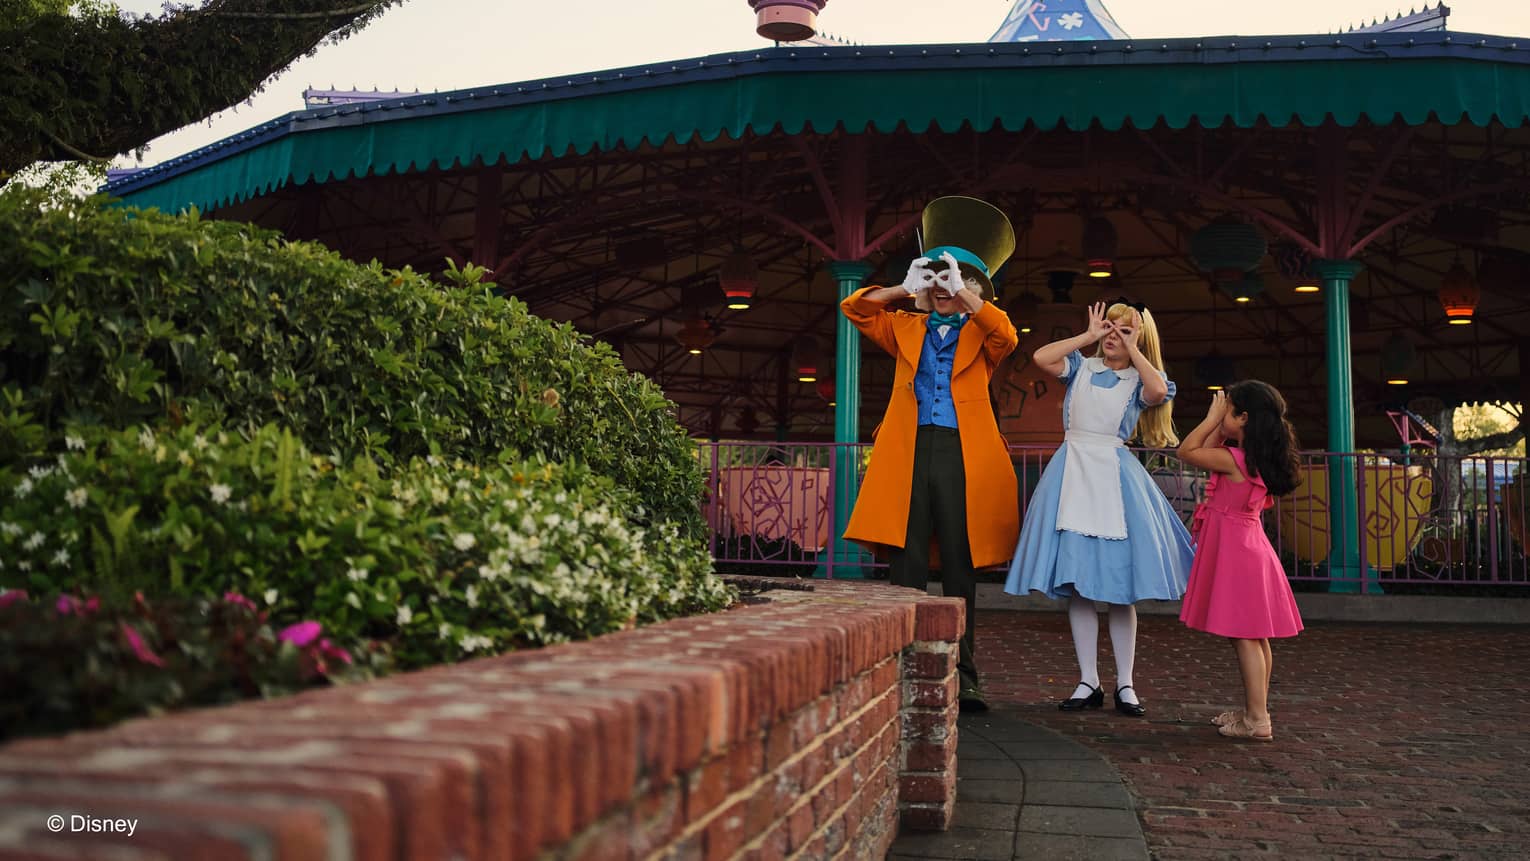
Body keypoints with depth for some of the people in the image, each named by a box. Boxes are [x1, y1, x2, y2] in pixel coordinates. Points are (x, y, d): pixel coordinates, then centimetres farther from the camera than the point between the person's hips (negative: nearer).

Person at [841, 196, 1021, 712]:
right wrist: (905, 290, 4)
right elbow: (855, 309, 13)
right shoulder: (906, 328, 19)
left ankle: (963, 678, 7)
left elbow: (1006, 337, -11)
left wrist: (965, 295, -11)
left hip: (965, 457, -1)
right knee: (906, 570, -2)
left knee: (960, 573, 2)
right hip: (908, 454, 2)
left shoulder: (981, 336, 11)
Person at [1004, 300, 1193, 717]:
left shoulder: (1139, 380, 6)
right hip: (1072, 473, 2)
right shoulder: (1081, 366, 10)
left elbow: (1159, 390, -17)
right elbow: (1041, 357, -7)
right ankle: (1088, 681, 10)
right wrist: (1088, 336, 0)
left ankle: (1125, 684, 10)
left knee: (1119, 586, 1)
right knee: (1077, 583, 2)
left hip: (1113, 475, -1)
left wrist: (1132, 349, -6)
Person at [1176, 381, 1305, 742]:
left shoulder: (1234, 461, -19)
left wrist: (1213, 416, -5)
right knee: (1254, 636, 14)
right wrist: (1218, 423, 11)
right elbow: (1206, 451, 20)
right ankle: (1254, 709, 24)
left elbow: (1187, 451, -10)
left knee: (1245, 636, -7)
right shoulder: (1259, 460, 8)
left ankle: (1257, 720, -4)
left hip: (1233, 550, -9)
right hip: (1249, 546, 9)